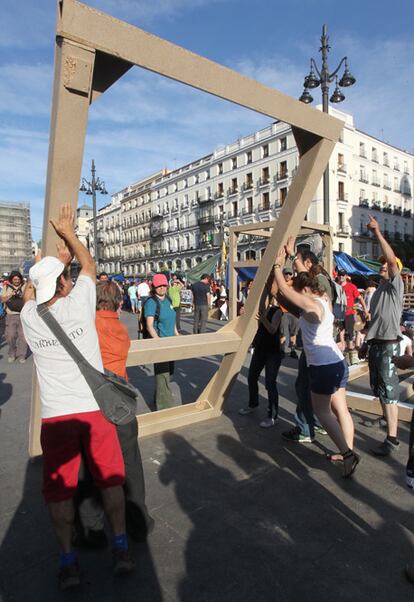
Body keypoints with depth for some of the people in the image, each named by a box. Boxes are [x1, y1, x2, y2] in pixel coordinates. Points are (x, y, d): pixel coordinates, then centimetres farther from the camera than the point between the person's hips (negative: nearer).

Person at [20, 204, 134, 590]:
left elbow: (29, 288, 26)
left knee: (58, 489, 14)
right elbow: (89, 265, 14)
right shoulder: (78, 303, -6)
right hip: (94, 408, -1)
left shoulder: (29, 316, 1)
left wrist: (54, 258, 36)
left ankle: (68, 561, 18)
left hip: (55, 415, 2)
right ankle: (121, 549, 18)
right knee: (110, 478, 13)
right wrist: (68, 232, 26)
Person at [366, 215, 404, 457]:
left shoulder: (396, 284, -5)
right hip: (375, 343, 9)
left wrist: (378, 233, -21)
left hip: (388, 345, -9)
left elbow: (392, 259, -22)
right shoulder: (380, 289, 19)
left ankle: (392, 439, -1)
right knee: (380, 390, 16)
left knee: (389, 391, -7)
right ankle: (389, 423, 30)